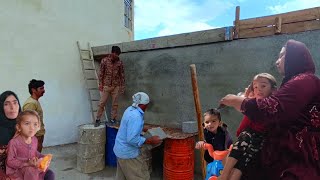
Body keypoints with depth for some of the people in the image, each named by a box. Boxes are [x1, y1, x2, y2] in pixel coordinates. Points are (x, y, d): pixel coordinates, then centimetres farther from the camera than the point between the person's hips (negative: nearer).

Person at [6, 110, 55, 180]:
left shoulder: (34, 139, -2)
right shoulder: (14, 142, -20)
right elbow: (10, 161, -15)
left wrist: (43, 157, -2)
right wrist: (27, 164, -24)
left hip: (32, 168, 5)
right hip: (17, 170, -5)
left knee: (50, 174, -8)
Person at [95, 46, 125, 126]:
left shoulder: (120, 62, 1)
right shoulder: (104, 60, -3)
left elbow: (122, 75, 5)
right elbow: (101, 73, 1)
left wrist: (122, 86, 3)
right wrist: (100, 84, -3)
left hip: (116, 86, 2)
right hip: (106, 85, -1)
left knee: (115, 104, 6)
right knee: (102, 103, 1)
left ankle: (113, 119, 18)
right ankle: (98, 119, 12)